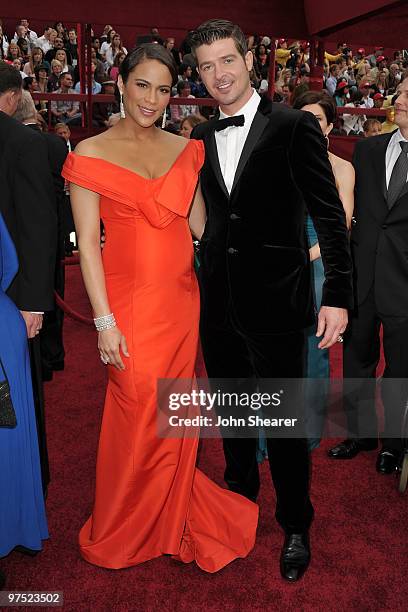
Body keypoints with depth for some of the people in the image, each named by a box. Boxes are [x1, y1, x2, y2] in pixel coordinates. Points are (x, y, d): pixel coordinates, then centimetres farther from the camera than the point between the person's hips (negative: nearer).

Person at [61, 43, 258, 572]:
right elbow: (87, 243, -7)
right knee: (137, 416, 5)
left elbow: (201, 224, 13)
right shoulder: (91, 152, -4)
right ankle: (126, 530, 32)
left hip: (181, 299, 4)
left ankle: (173, 516, 38)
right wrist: (104, 321, -11)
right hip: (129, 300, -4)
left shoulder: (186, 150, 8)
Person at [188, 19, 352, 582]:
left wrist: (338, 295, -13)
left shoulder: (294, 126, -7)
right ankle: (241, 492, 45)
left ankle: (295, 528, 29)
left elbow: (329, 215, -9)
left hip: (275, 303, -5)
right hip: (217, 304, 5)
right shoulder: (200, 138, 8)